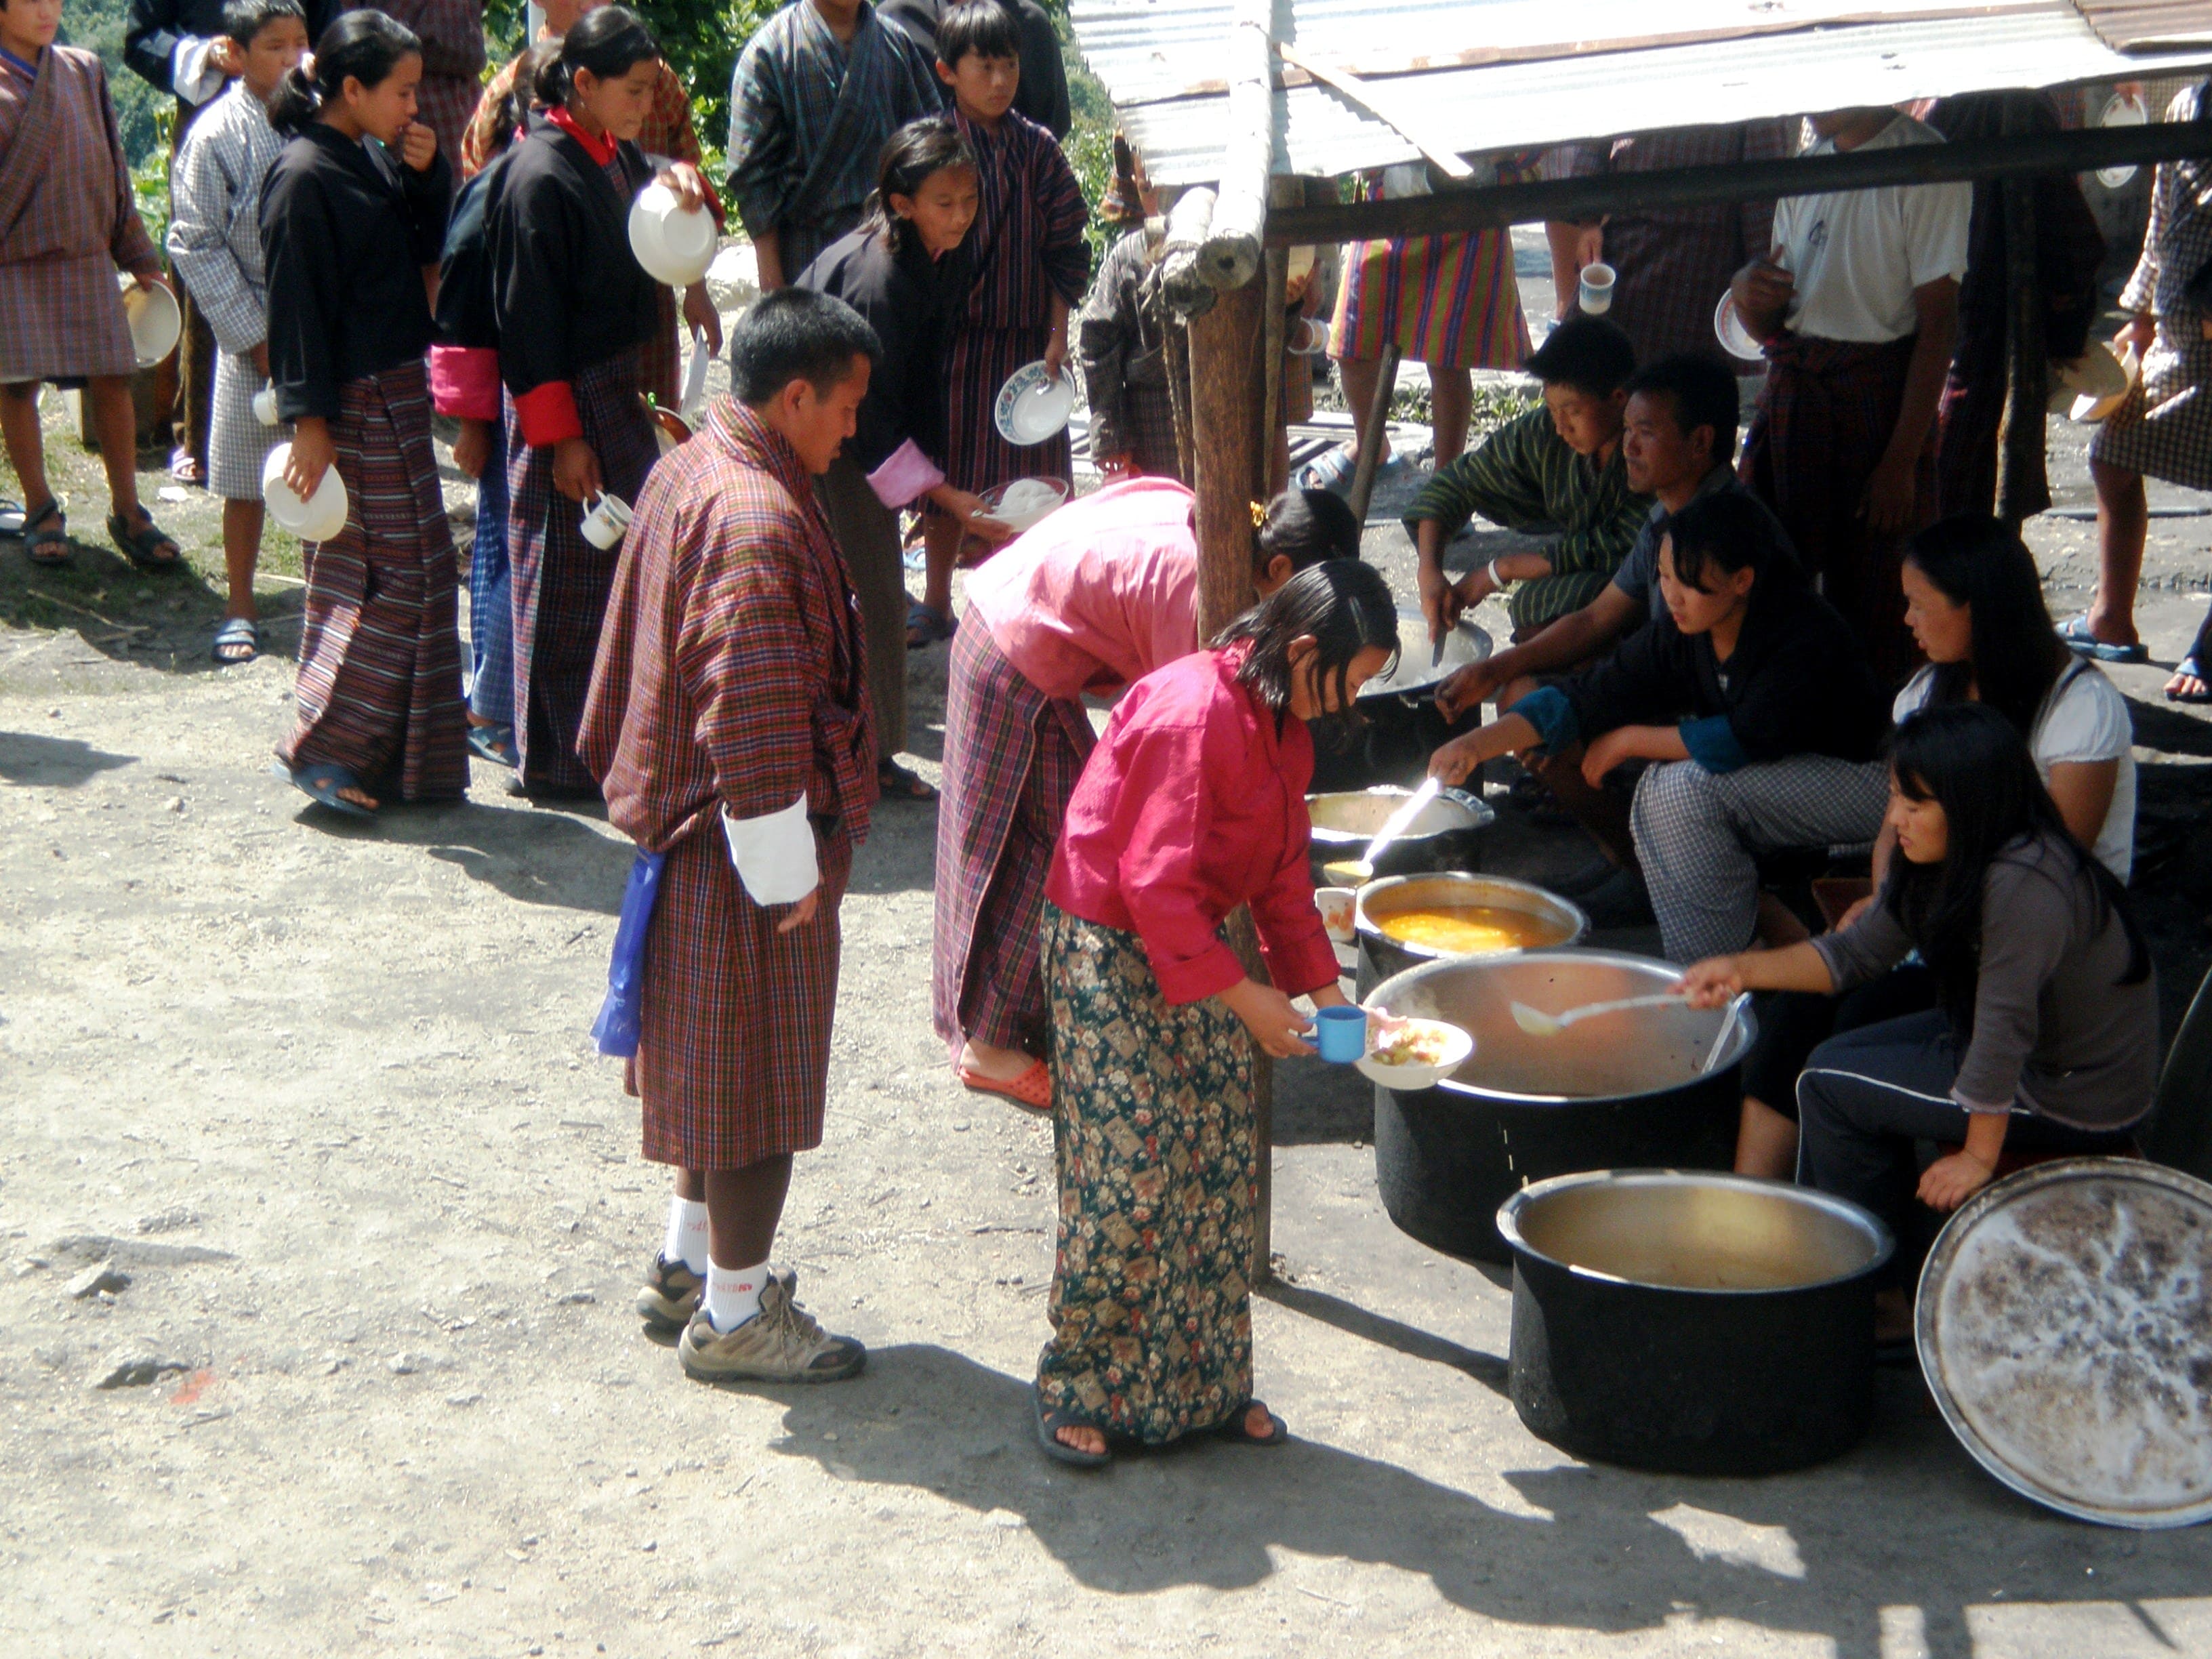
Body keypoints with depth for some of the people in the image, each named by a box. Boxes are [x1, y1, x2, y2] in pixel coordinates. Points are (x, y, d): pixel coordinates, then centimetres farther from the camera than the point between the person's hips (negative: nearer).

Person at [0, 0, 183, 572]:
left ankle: (126, 510, 12)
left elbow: (112, 167, 13)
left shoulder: (84, 71, 8)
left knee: (112, 377, 0)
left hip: (85, 252, 3)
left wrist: (138, 255, 14)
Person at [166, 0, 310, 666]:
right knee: (248, 480, 7)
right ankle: (240, 610, 21)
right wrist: (256, 336, -10)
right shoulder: (216, 134, -8)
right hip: (258, 332, -2)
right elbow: (196, 244, -6)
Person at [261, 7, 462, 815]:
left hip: (396, 391, 9)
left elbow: (426, 247, 16)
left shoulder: (374, 158, 9)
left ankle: (399, 756, 21)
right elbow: (295, 303, -18)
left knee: (417, 570, 13)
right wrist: (308, 418, -19)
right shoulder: (305, 176, -16)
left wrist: (428, 174, -1)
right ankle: (323, 747, 3)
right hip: (351, 406, -9)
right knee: (391, 576, -6)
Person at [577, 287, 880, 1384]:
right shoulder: (760, 522, -26)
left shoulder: (687, 473, 6)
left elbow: (644, 653, 16)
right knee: (760, 1076, 3)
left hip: (687, 829, 10)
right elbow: (754, 720, -27)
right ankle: (736, 1314, 16)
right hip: (747, 848, -10)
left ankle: (690, 1262, 37)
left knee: (713, 1062, 22)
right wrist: (786, 871, -19)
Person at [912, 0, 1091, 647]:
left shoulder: (1037, 149, 1)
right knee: (951, 478, 8)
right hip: (952, 336, -1)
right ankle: (937, 605, 22)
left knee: (1017, 477, 3)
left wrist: (1057, 334, -3)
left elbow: (1065, 248, 3)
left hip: (1024, 338, 1)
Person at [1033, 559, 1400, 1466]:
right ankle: (1077, 1390, 8)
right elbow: (1154, 879, -25)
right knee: (1128, 1177, -7)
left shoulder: (1284, 722, 5)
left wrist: (1323, 992, 8)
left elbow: (1283, 870, 13)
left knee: (1221, 1168, 8)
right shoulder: (1194, 713, -25)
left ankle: (1204, 1386, 18)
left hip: (1191, 945, 9)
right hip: (1109, 950, -9)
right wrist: (1240, 996, -20)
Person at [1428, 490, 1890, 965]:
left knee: (1689, 787, -24)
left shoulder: (1807, 636, -27)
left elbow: (1748, 740, -29)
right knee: (1662, 788, -14)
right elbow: (1589, 695, -7)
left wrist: (1630, 740, -18)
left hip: (1858, 779, -7)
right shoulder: (1682, 634, -6)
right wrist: (1479, 743, -20)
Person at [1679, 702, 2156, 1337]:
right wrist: (1744, 969, -6)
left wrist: (1978, 1157, -19)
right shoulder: (1944, 863, -2)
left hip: (2075, 1098, -9)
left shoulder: (2025, 885, -32)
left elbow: (2002, 1036, -29)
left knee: (1831, 1087, -5)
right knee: (1834, 1060, 12)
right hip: (2032, 1043, 9)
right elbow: (1861, 951, 6)